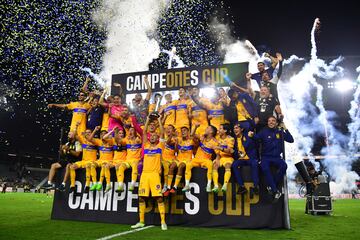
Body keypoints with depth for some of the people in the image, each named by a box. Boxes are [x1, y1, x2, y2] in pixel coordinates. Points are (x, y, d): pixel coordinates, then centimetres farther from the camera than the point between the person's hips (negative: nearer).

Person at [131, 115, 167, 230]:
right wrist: (147, 120, 18)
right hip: (144, 173, 4)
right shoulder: (146, 145, 17)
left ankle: (163, 222, 2)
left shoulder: (159, 146, 9)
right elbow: (144, 132, 15)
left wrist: (159, 120, 9)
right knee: (141, 197, 5)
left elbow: (162, 133, 4)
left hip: (155, 174, -3)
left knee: (159, 197, -5)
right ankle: (141, 221, 16)